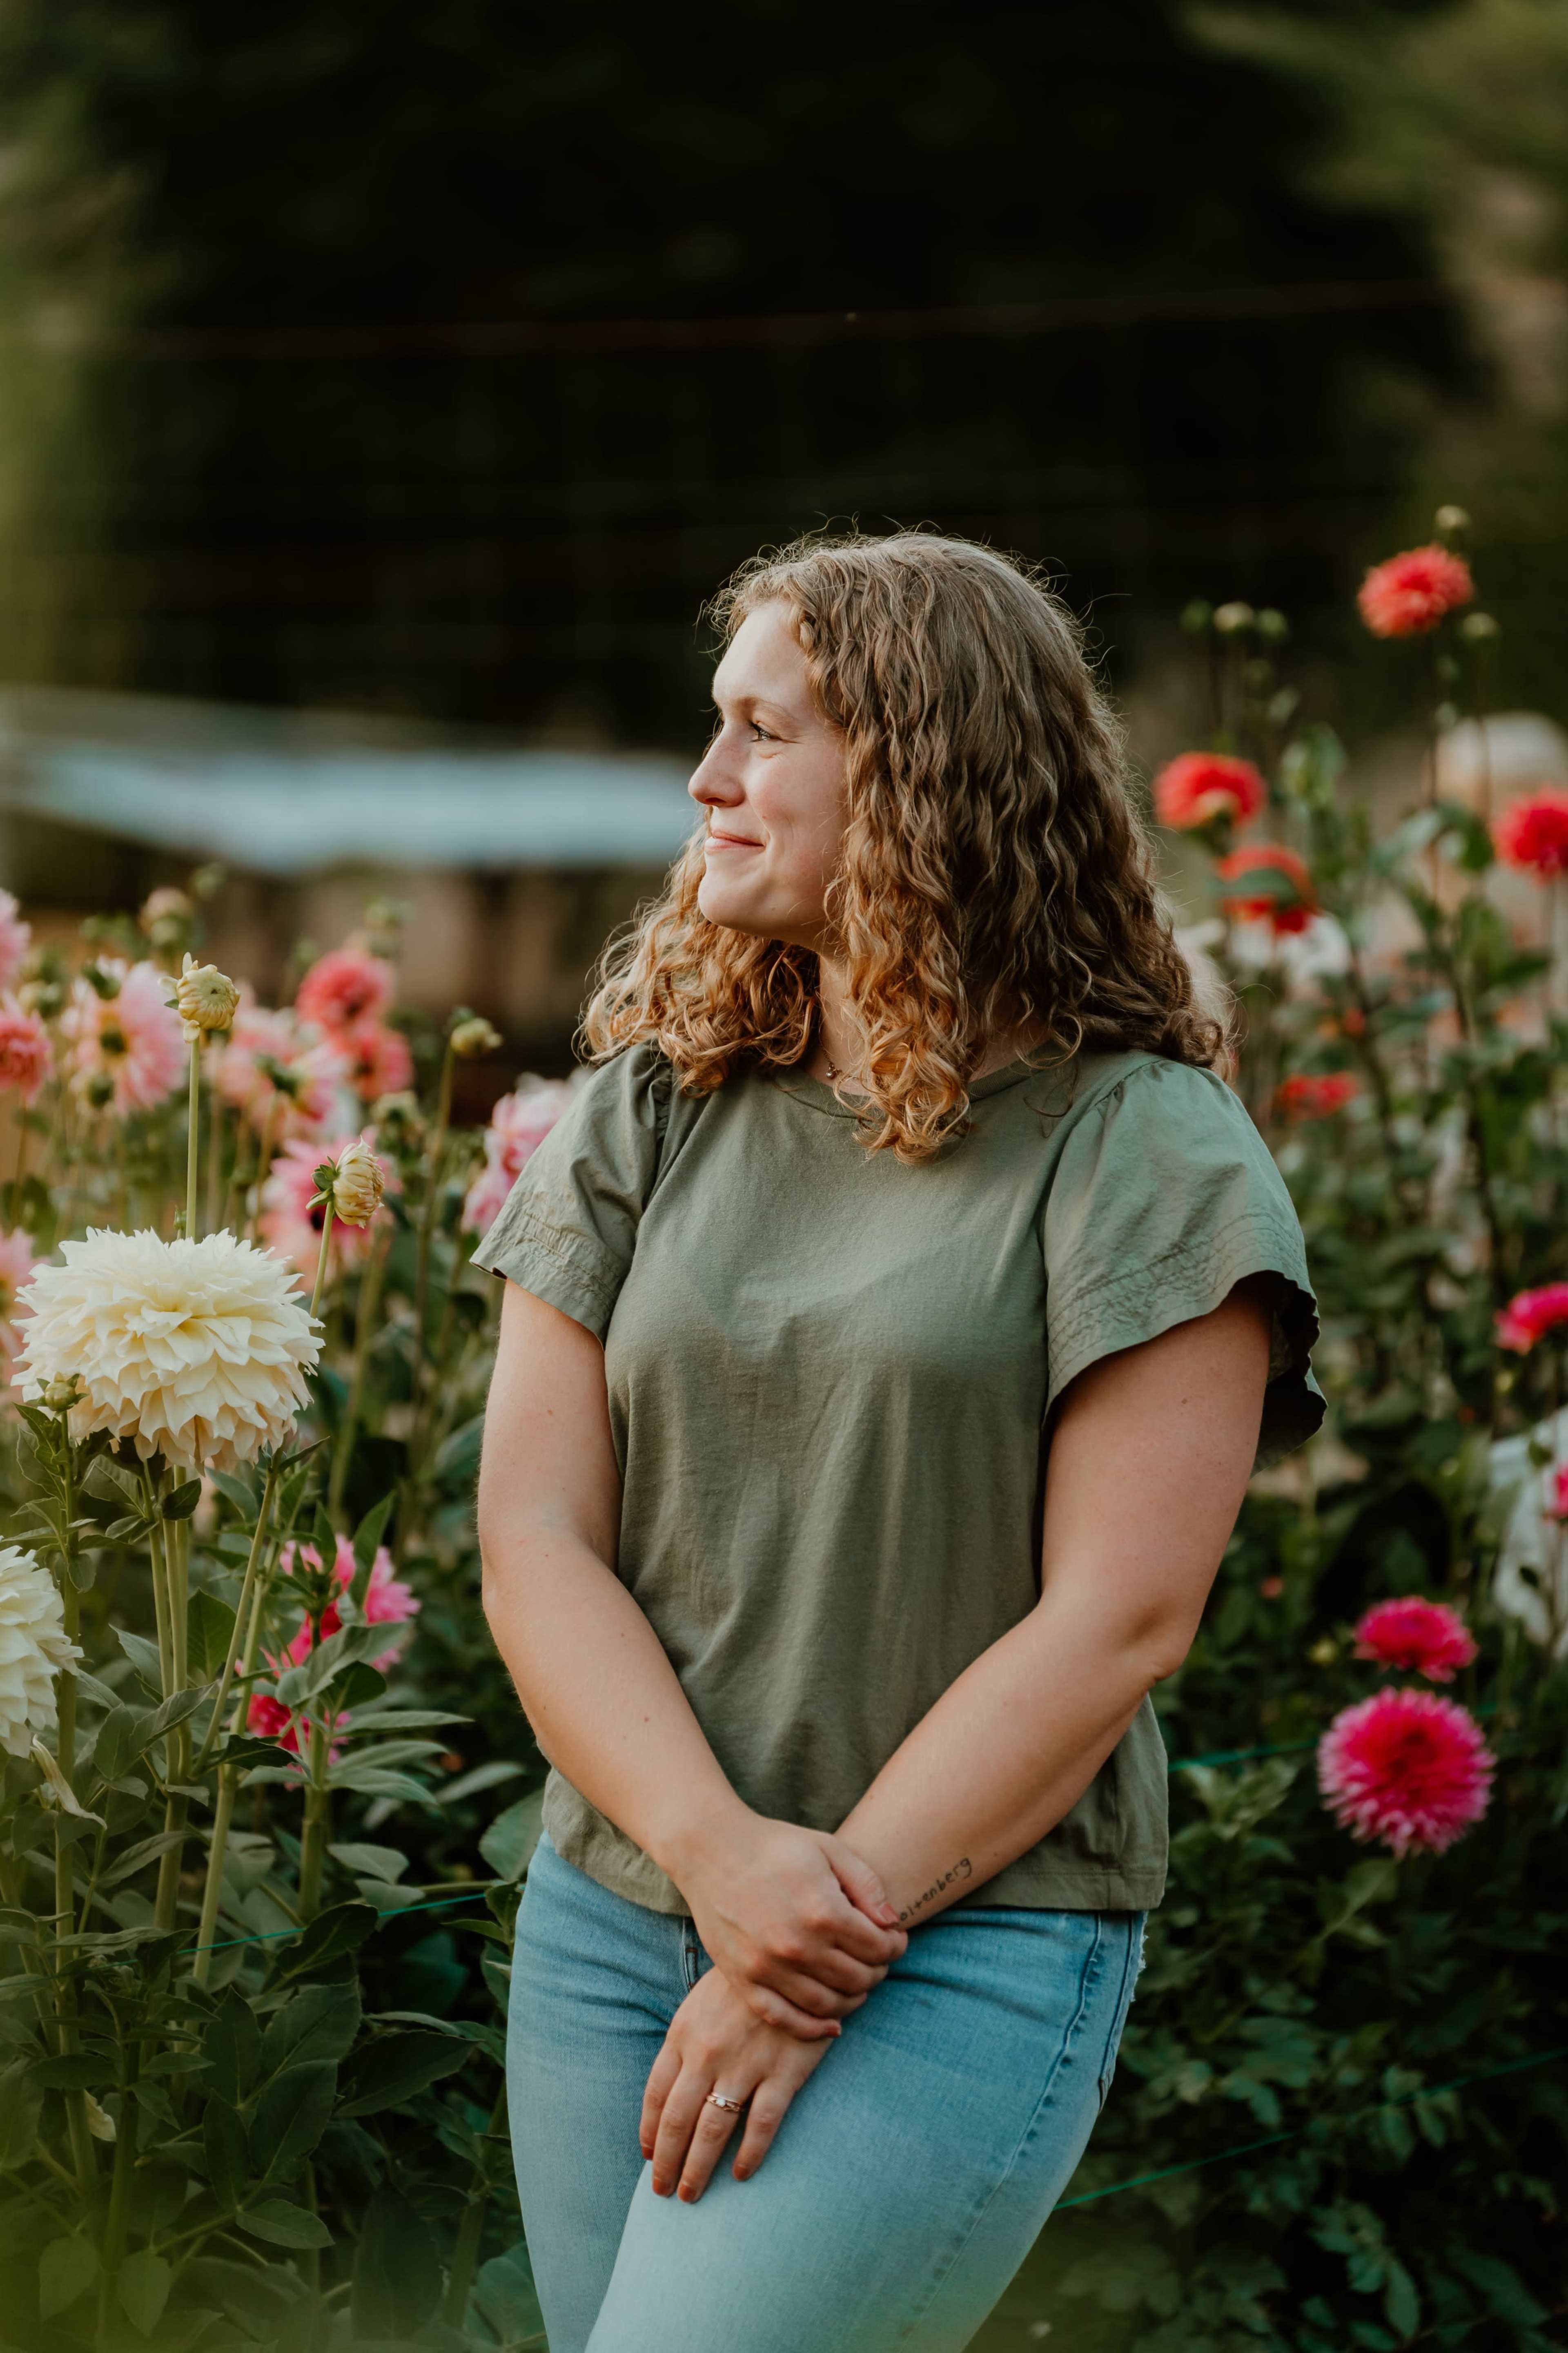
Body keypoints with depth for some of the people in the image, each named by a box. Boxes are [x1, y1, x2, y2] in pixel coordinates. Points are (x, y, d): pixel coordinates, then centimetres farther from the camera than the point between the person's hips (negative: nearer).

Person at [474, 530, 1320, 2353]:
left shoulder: (1142, 1150, -6)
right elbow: (534, 1539, 0)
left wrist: (825, 1943, -14)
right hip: (610, 1914, 5)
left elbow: (1116, 1620, -11)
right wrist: (719, 1854, -15)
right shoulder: (649, 1112, 8)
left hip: (965, 1953, -5)